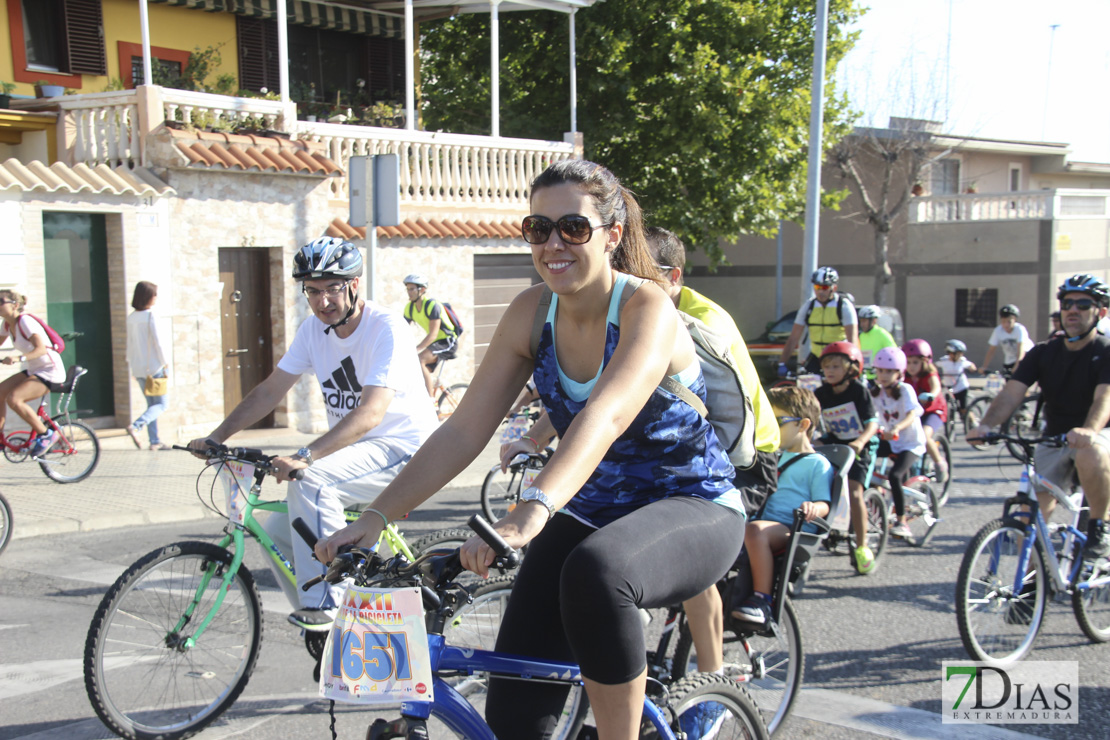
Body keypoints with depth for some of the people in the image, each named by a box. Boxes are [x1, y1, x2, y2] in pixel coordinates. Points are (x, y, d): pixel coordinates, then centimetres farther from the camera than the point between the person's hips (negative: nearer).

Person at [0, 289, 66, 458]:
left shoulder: (25, 321, -20)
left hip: (51, 371, -9)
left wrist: (19, 358, -46)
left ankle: (46, 435, -10)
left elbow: (41, 349, -31)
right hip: (33, 370, 9)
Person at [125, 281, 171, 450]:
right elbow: (158, 342, -14)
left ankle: (154, 441, 13)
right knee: (161, 404, 2)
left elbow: (130, 343, 12)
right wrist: (165, 365, -9)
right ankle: (136, 426, -18)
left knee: (151, 404, 14)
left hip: (138, 368, 7)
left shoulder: (131, 318, 7)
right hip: (153, 366, -7)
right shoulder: (150, 316, -13)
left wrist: (131, 362, 20)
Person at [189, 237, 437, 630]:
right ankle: (324, 629, 15)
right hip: (352, 450, 8)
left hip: (402, 449, -8)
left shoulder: (385, 328, -20)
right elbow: (270, 390, 7)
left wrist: (306, 456, -41)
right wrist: (216, 436, -4)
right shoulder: (314, 329, 3)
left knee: (310, 480, -31)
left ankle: (327, 604, -22)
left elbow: (371, 412, -31)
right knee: (278, 531, -1)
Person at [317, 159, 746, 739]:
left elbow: (604, 419, -39)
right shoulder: (531, 312, -5)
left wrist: (530, 512, -55)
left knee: (594, 572, -40)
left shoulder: (646, 307, -21)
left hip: (692, 511, -5)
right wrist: (374, 518, -17)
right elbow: (464, 431, -8)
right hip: (589, 514, 5)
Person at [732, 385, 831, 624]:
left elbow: (824, 504, -6)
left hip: (792, 529, -7)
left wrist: (814, 508, -28)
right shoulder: (776, 457, 28)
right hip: (764, 520, 7)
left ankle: (762, 599, -37)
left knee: (754, 530, -39)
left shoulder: (818, 464, 4)